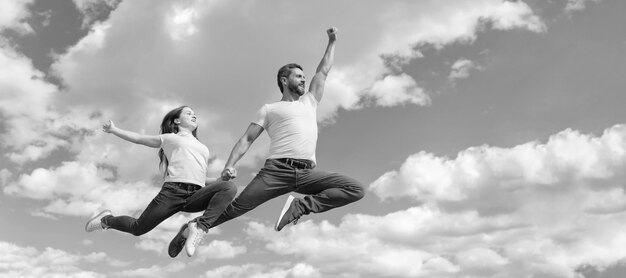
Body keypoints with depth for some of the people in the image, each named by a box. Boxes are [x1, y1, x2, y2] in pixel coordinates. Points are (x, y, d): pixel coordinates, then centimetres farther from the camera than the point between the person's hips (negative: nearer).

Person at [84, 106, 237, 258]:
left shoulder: (202, 147, 30)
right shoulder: (170, 138, 19)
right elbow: (139, 138, 21)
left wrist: (219, 180, 12)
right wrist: (114, 129, 14)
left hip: (195, 196, 3)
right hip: (172, 191, -3)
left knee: (229, 187, -24)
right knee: (138, 228, -1)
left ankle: (200, 227, -29)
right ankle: (106, 220, 32)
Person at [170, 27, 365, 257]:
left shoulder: (309, 102, 28)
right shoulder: (269, 109, 17)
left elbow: (323, 71, 35)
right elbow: (247, 139, 11)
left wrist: (332, 42, 37)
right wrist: (229, 165, -3)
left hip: (307, 173, 3)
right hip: (277, 170, -3)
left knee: (355, 190, -13)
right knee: (239, 205, -10)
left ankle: (299, 207, -14)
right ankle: (199, 226, 16)